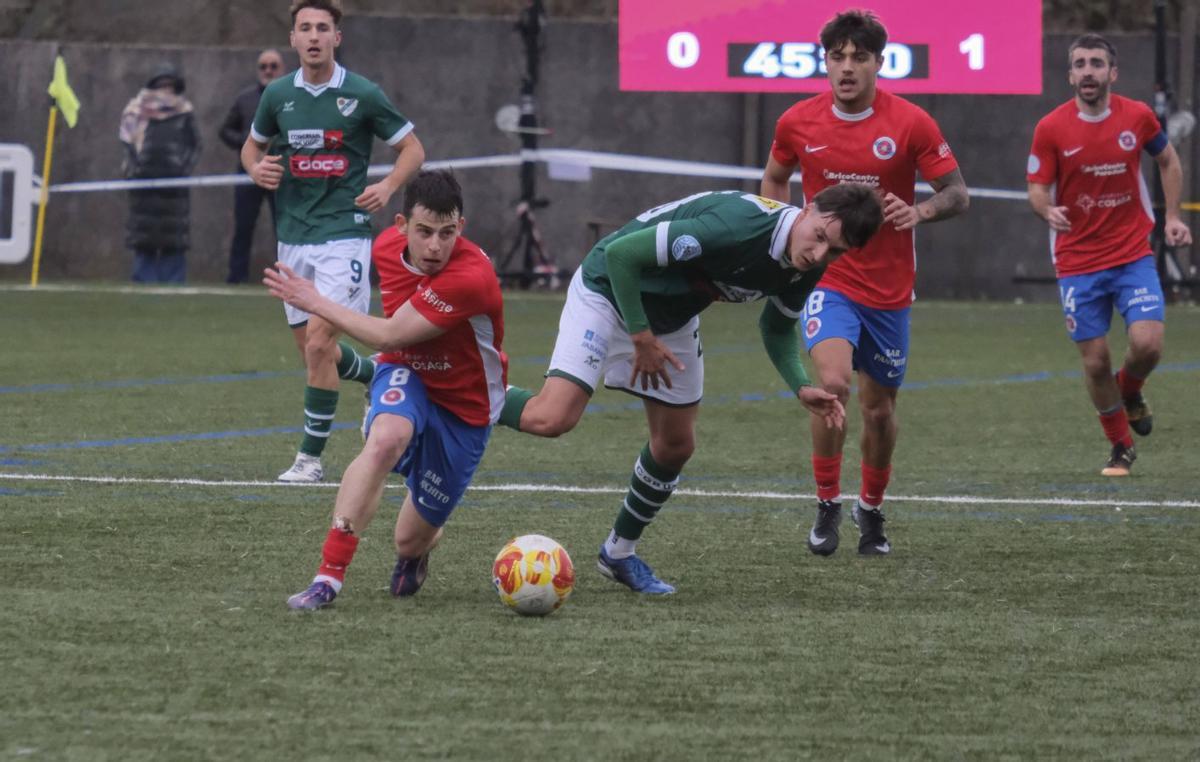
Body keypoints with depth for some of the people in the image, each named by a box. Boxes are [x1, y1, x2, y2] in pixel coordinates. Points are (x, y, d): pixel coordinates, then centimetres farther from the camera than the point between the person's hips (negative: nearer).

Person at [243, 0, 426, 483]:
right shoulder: (278, 95, 5)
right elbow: (253, 144, 22)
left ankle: (311, 456, -6)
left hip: (344, 230, -5)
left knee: (319, 341, -14)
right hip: (293, 235, 5)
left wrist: (389, 186, -15)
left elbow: (412, 148, 3)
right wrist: (256, 168, -1)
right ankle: (379, 375, 41)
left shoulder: (362, 95, -6)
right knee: (310, 348, 10)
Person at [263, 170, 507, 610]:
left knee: (412, 541, 3)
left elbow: (389, 336, -28)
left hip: (464, 408, -3)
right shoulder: (387, 247, -12)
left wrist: (316, 303, -21)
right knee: (385, 438, -36)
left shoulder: (472, 277, -34)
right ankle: (329, 575, -38)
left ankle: (415, 553, 47)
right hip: (406, 376, 3)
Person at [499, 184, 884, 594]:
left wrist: (802, 388, -8)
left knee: (676, 445, 9)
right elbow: (621, 253, -32)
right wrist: (641, 338, -25)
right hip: (608, 289, -7)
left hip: (672, 315, 7)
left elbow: (777, 326, 9)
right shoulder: (737, 225, -38)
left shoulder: (807, 267, -13)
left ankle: (620, 552, 30)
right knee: (552, 419, -22)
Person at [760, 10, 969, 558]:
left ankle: (871, 509, 35)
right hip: (826, 280, -1)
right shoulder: (798, 123, -4)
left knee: (879, 406, 11)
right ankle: (827, 504, -7)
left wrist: (920, 212, -26)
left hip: (888, 289, 1)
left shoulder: (911, 124, -9)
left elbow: (957, 194, -5)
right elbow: (774, 179, 17)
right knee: (833, 382, -23)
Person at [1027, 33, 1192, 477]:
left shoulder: (1137, 117, -3)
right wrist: (1048, 211, -27)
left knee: (1148, 343, -17)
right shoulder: (1051, 129, -7)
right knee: (1095, 362, 0)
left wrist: (1172, 216, 8)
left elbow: (1168, 161, 15)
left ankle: (1129, 390, 19)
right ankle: (1121, 449, 21)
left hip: (1133, 255, 1)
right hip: (1078, 263, -1)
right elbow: (1037, 190, -5)